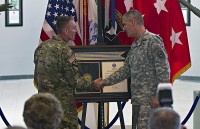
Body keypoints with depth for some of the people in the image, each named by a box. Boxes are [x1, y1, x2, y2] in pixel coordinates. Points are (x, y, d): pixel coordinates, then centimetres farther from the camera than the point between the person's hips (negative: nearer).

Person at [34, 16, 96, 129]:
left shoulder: (42, 47, 4)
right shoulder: (65, 51, -20)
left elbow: (37, 77, 11)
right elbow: (75, 81, -15)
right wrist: (89, 79, 3)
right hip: (63, 103, -8)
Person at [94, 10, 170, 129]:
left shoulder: (153, 41, -11)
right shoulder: (135, 45, 17)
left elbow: (163, 70, -16)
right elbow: (126, 69, 22)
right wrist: (106, 82, 16)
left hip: (150, 100, -9)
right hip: (137, 99, 9)